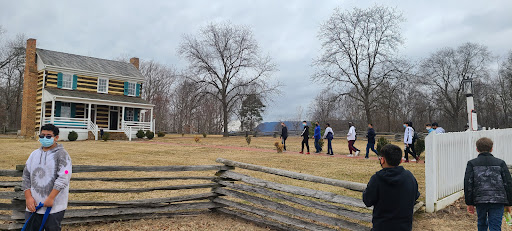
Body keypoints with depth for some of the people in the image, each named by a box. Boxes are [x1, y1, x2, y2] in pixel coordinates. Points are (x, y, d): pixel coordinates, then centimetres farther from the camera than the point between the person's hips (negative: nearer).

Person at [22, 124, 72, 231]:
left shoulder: (61, 155, -6)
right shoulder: (34, 154, 12)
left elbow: (63, 178, -16)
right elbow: (26, 176, 12)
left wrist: (50, 198, -20)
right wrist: (28, 197, 0)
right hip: (33, 206, 5)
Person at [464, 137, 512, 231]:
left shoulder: (472, 164, 3)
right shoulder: (500, 163, 6)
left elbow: (468, 184, -1)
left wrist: (469, 203, 5)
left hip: (480, 200, 0)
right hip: (498, 201, 0)